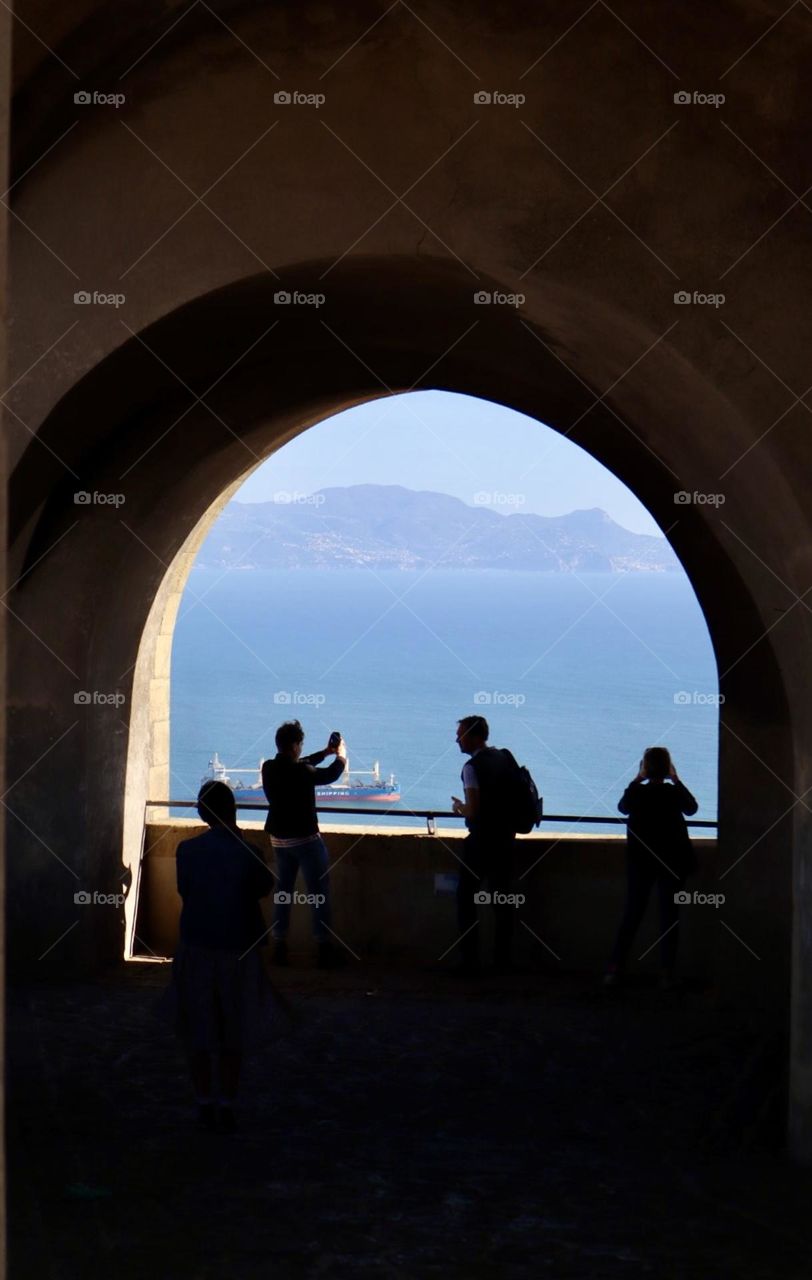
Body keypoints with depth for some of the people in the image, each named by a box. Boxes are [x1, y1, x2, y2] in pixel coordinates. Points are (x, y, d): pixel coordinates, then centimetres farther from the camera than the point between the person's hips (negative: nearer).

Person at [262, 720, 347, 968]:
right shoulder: (300, 772, -22)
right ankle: (325, 950, 4)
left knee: (282, 892, 14)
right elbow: (329, 776, -6)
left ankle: (279, 948, 14)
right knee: (319, 894, 3)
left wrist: (325, 753, 24)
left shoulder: (269, 768, -2)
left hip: (279, 839, 7)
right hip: (305, 838, -7)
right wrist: (341, 757, 13)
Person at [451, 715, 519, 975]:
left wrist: (458, 806, 1)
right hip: (507, 837, 7)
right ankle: (502, 961, 11)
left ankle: (470, 961, -2)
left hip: (481, 840, -7)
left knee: (466, 898, 2)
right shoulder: (506, 758, 7)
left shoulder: (472, 767, -15)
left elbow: (473, 810, -19)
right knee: (501, 899, 10)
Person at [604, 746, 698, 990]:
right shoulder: (674, 793, -9)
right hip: (672, 861, -1)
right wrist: (676, 780, 9)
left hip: (640, 861, 1)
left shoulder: (636, 792, -9)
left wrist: (637, 780, 8)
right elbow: (692, 808, 6)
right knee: (669, 915, 3)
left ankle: (614, 969, 1)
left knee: (632, 913, 7)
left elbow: (622, 807, 6)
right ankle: (667, 972, 0)